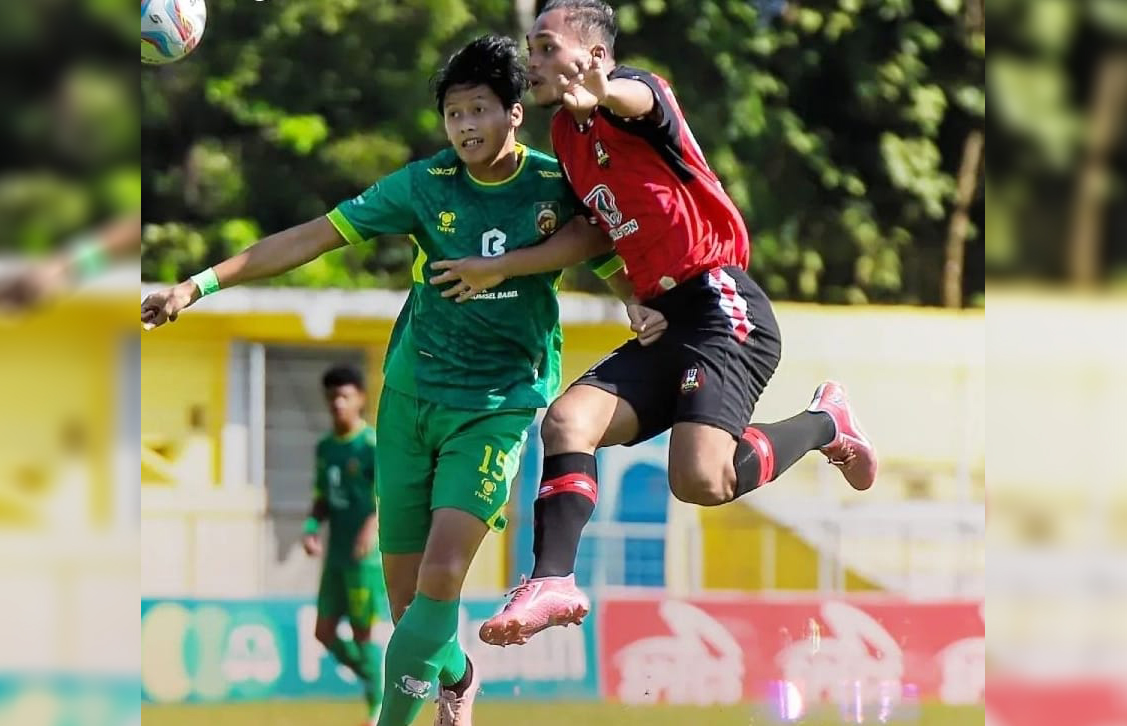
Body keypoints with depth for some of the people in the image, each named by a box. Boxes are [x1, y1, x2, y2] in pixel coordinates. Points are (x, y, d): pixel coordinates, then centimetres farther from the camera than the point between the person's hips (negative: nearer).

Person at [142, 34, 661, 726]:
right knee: (405, 590, 8)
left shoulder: (559, 186, -6)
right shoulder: (426, 184, -5)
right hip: (411, 396, 2)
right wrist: (200, 284, -11)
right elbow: (315, 236, -6)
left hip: (500, 404, -2)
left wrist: (644, 310, -19)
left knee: (441, 577, -20)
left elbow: (615, 264, 6)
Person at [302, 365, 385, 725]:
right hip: (336, 556, 7)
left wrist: (374, 525, -40)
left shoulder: (373, 445, -11)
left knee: (363, 634, -3)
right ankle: (376, 682, 25)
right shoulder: (325, 447, 12)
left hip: (366, 557, -7)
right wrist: (311, 528, -2)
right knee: (325, 632, 7)